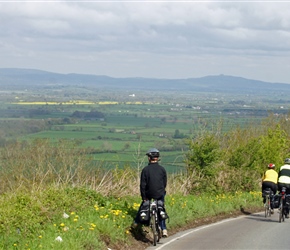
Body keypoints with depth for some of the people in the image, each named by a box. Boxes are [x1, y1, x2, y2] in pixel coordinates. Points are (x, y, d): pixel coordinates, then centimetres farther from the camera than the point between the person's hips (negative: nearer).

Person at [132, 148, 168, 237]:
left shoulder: (145, 169, -8)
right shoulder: (162, 169, -2)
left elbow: (142, 185, -6)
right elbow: (165, 183, 5)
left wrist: (144, 197, 2)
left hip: (149, 194, -1)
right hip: (160, 194, 1)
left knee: (143, 205, 27)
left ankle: (136, 221, 33)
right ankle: (164, 229, 8)